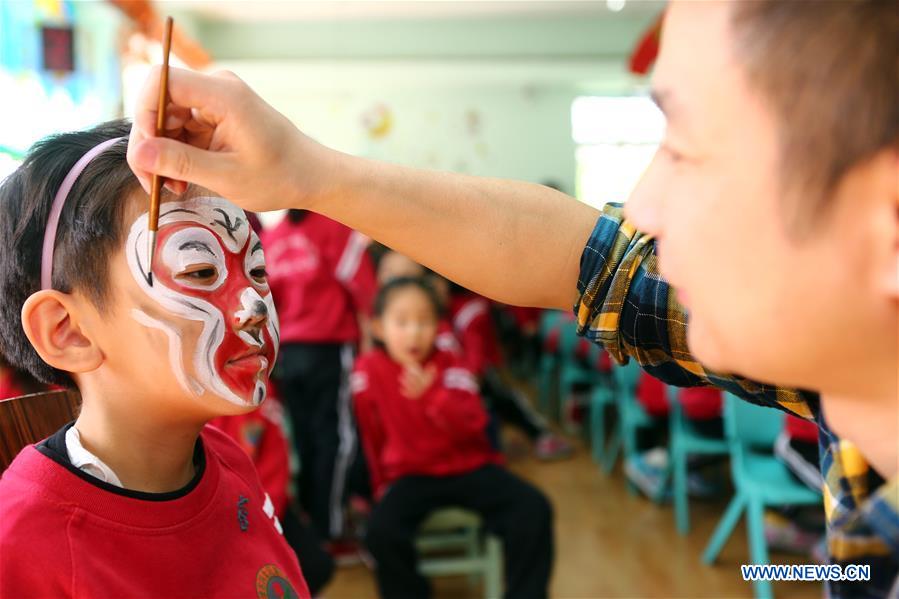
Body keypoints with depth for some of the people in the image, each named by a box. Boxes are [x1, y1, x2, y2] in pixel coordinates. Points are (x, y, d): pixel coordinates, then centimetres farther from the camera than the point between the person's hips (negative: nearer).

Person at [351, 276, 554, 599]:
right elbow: (371, 436, 6)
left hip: (469, 466, 1)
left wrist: (433, 396, -32)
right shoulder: (368, 370, -8)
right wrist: (381, 484, 14)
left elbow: (473, 429, -17)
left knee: (534, 509, -20)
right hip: (411, 474, 0)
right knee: (381, 530, -30)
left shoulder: (451, 366, -8)